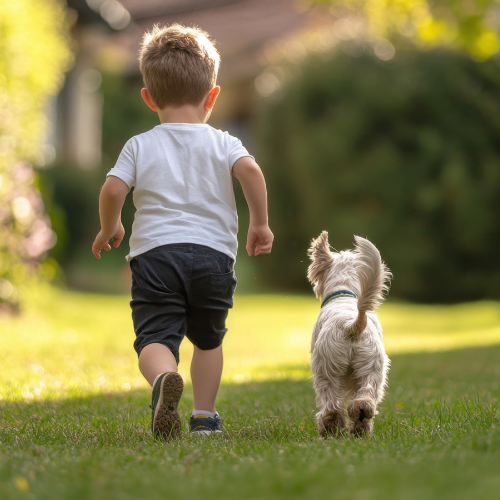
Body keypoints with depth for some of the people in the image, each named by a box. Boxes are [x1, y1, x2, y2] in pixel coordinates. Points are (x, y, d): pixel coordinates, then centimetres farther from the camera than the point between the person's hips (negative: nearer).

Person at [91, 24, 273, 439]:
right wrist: (260, 223, -1)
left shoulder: (139, 146, 8)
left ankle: (164, 379, -40)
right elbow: (250, 171, -12)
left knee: (155, 338, -8)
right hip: (213, 253, 1)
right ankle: (204, 416, 20)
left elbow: (113, 189, -4)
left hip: (154, 253, -1)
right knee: (208, 339, 22)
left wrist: (109, 229, 15)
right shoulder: (223, 143, 7)